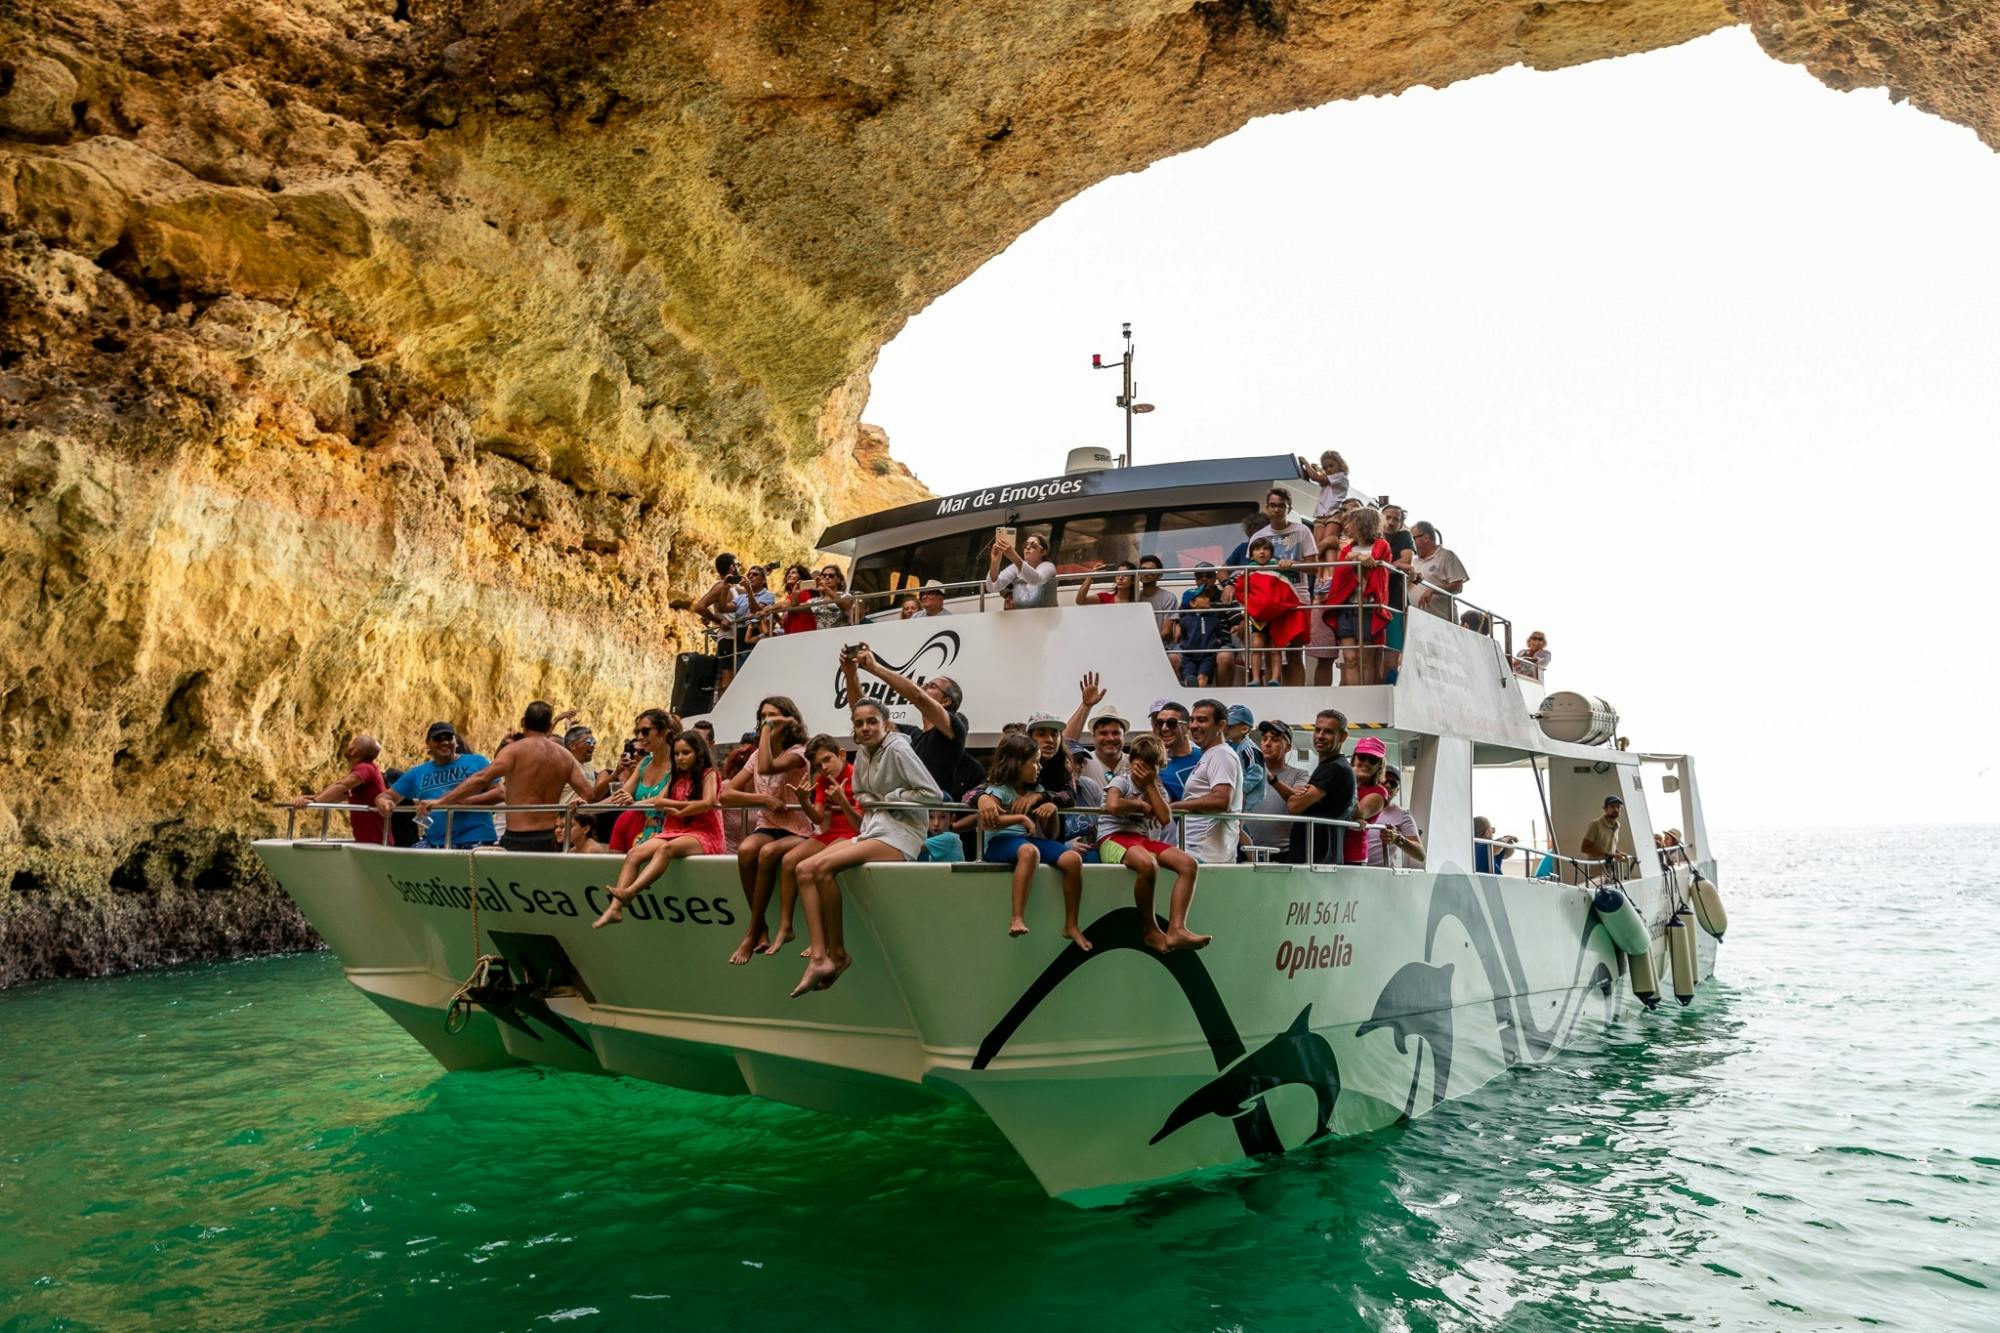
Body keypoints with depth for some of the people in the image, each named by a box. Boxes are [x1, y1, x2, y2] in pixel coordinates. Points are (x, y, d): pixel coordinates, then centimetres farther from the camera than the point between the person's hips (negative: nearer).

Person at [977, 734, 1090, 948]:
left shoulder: (1036, 791, 18)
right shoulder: (998, 789, -2)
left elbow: (1050, 833, 20)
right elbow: (985, 822, -20)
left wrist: (1051, 809, 0)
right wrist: (1021, 818, -18)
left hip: (1031, 840, 6)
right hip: (1001, 842, -6)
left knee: (1073, 858, -21)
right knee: (1029, 851, -42)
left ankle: (1071, 925, -14)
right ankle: (1017, 918, -44)